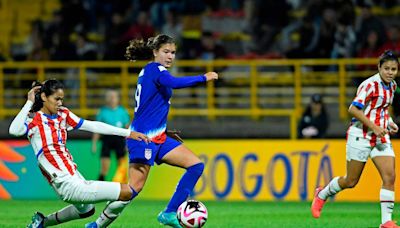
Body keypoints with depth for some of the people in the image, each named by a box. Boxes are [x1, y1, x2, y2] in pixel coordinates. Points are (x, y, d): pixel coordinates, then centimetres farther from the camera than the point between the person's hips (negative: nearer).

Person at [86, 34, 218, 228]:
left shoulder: (150, 71, 18)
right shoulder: (154, 69, -10)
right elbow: (173, 83, -32)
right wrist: (203, 78, -28)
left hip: (158, 138, 10)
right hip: (143, 137, -10)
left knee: (196, 165, 0)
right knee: (135, 187, -14)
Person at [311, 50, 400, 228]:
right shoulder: (371, 85, -18)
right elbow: (353, 109, -23)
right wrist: (374, 126, -26)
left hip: (381, 137, 6)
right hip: (361, 136, -6)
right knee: (351, 181, 3)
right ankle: (321, 195, 31)